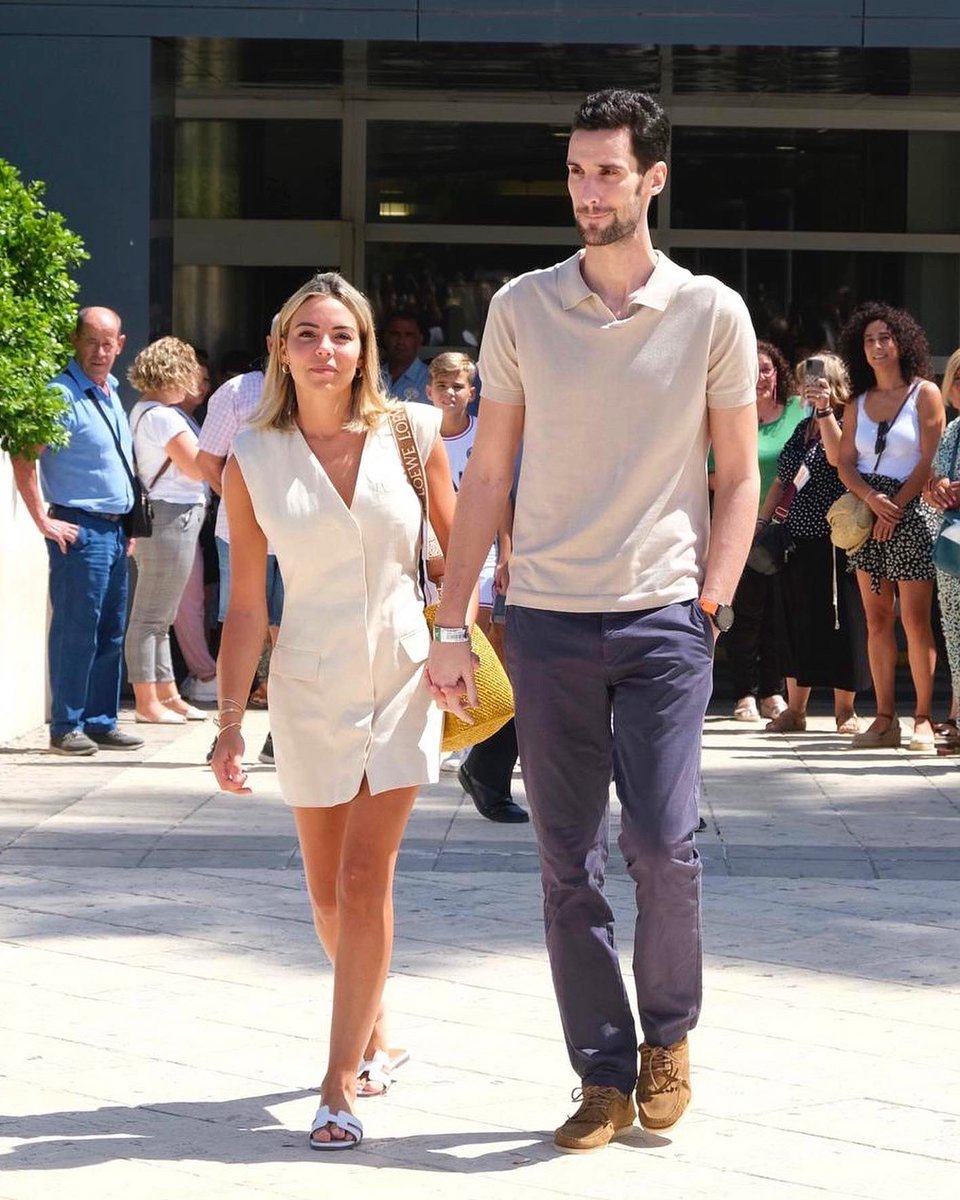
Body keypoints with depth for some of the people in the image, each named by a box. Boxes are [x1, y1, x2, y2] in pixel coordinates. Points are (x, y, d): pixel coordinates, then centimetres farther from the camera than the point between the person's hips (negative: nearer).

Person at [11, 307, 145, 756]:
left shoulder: (111, 395, 16)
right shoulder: (62, 395, -11)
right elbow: (24, 458, -17)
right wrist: (44, 521, -18)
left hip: (114, 531, 8)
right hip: (80, 530, -8)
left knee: (110, 633, 11)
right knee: (76, 630, -6)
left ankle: (101, 722, 18)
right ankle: (66, 727, 0)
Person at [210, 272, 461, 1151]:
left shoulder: (411, 434, -5)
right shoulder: (253, 461, -3)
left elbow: (459, 545, 7)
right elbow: (246, 607, -1)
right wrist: (231, 721, -5)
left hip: (403, 679, -1)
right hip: (311, 687, 1)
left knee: (366, 881, -10)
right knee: (329, 893, 10)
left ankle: (342, 1083, -6)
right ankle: (373, 1030, 35)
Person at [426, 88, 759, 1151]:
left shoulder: (711, 313, 1)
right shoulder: (521, 307, 4)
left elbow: (738, 474, 6)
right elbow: (487, 474, 7)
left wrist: (711, 602, -5)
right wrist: (449, 625, 4)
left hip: (664, 618, -2)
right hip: (547, 619, 2)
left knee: (662, 842, -11)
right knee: (567, 863, 3)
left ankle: (668, 1034, 15)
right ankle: (605, 1075, 14)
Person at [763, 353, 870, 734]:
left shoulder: (844, 422, -4)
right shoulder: (802, 430, 16)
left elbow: (837, 457, -25)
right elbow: (782, 480, 21)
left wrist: (825, 410, -29)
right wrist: (762, 520, 13)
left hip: (832, 538, -7)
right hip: (796, 536, 7)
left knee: (839, 620, -4)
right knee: (794, 620, 8)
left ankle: (845, 709, 4)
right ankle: (794, 709, 14)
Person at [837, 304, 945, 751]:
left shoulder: (925, 393, 1)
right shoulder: (858, 404, 14)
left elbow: (930, 460, -6)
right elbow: (845, 464, 8)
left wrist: (895, 506, -12)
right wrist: (870, 497, -11)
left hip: (911, 510, -5)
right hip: (866, 513, 5)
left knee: (915, 619, -8)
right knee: (877, 619, 3)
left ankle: (924, 718, -6)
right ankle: (884, 718, 4)